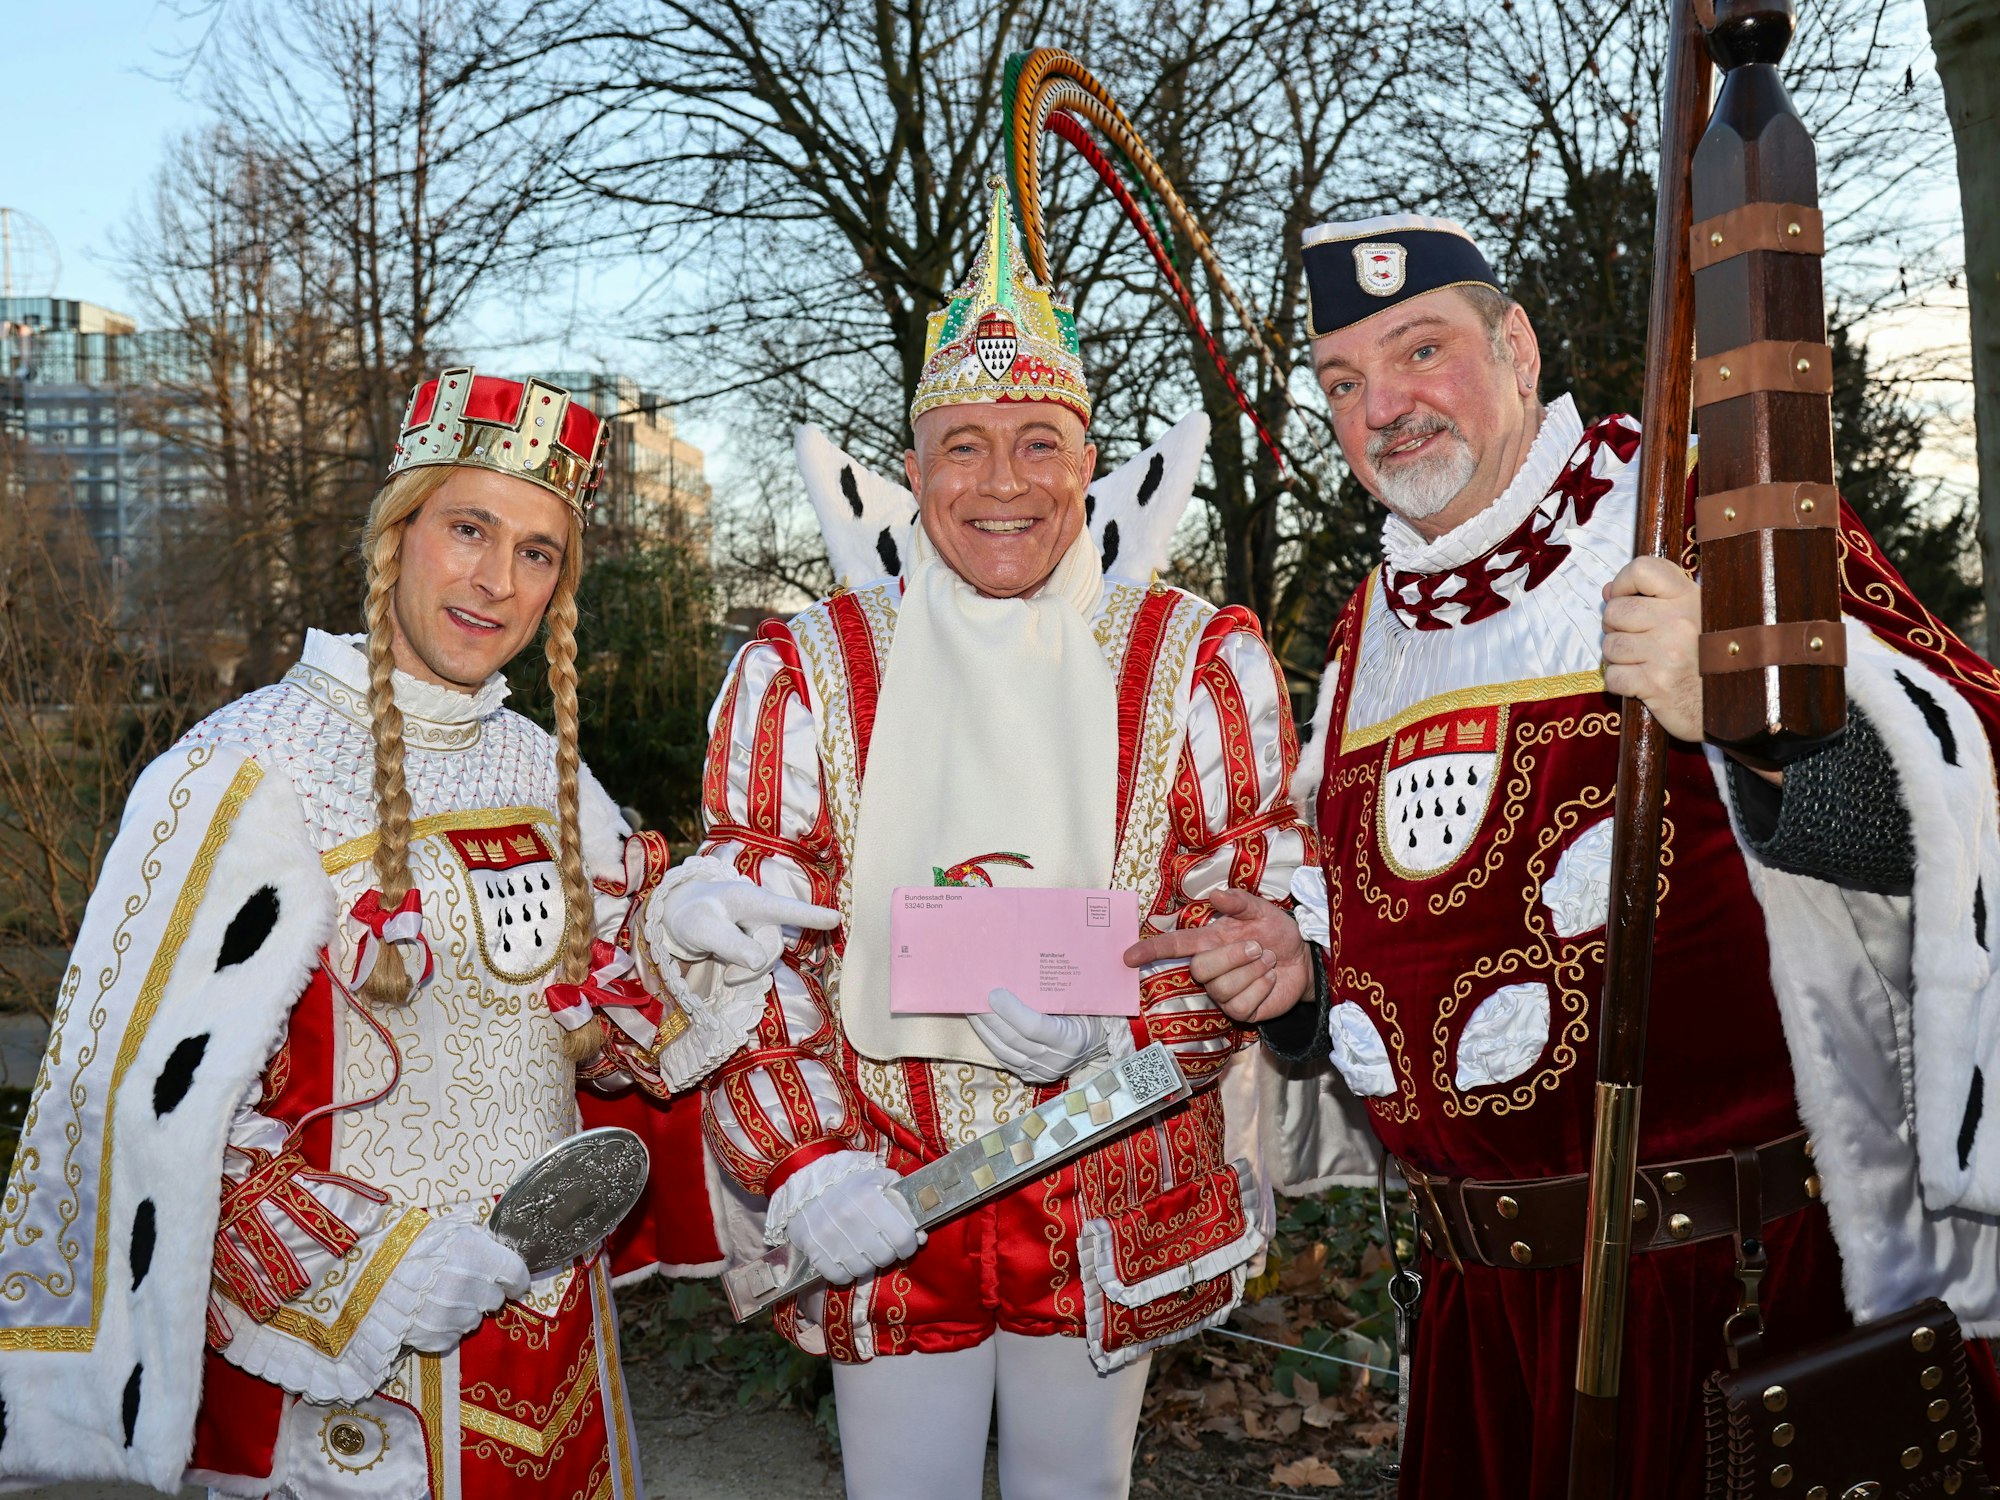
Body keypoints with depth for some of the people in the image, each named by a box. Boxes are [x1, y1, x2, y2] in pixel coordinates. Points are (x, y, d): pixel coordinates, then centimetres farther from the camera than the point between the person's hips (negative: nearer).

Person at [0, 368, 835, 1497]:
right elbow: (157, 1097, -17)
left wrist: (674, 939, -11)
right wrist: (367, 1266, -22)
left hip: (549, 1311, 6)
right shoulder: (255, 768, -15)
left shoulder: (541, 770, 5)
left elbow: (589, 1033, 9)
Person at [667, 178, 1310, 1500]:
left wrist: (1107, 1018, -21)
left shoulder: (1199, 662, -2)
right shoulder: (806, 672, -2)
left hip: (1113, 1206, 1)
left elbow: (1265, 918, -3)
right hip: (880, 1217, 0)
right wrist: (801, 1164, -15)